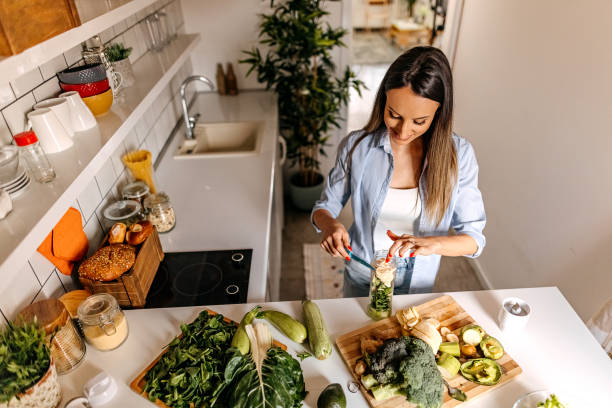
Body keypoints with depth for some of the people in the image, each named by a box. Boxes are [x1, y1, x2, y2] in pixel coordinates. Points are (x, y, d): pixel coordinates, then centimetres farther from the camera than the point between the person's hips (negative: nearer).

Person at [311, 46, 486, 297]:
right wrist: (329, 224, -31)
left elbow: (473, 238, -15)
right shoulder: (357, 147, -20)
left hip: (417, 285, 1)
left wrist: (433, 243, -35)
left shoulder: (458, 155, -19)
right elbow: (325, 207, -7)